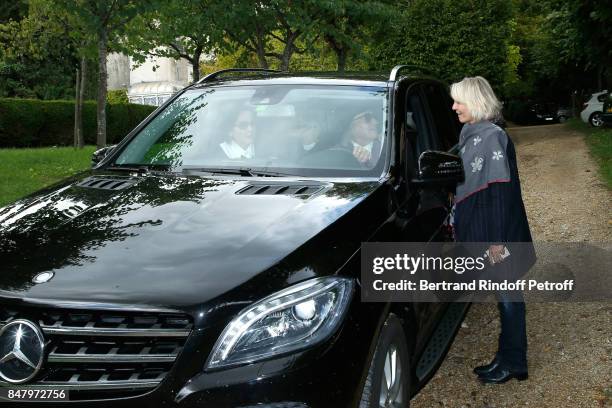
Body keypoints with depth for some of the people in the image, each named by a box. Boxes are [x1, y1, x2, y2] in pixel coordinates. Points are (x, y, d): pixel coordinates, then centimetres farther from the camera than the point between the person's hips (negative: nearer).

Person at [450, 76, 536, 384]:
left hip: (498, 232, -8)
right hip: (479, 232, 8)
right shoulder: (470, 135, 9)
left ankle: (513, 364, 15)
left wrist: (498, 240, -21)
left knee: (507, 295, 3)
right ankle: (506, 358, 24)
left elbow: (502, 191, -20)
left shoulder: (492, 137, -16)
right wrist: (459, 225, 20)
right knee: (503, 296, 14)